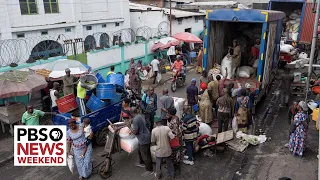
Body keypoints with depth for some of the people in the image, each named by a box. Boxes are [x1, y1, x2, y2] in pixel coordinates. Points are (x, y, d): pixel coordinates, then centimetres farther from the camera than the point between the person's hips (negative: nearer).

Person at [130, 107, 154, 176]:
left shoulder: (135, 120, -26)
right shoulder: (140, 116, 3)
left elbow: (134, 132, -23)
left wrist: (130, 126, -6)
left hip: (144, 139, -10)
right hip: (144, 137, 10)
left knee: (145, 155, 3)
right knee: (139, 150, 29)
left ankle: (150, 170, 15)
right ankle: (142, 163, 48)